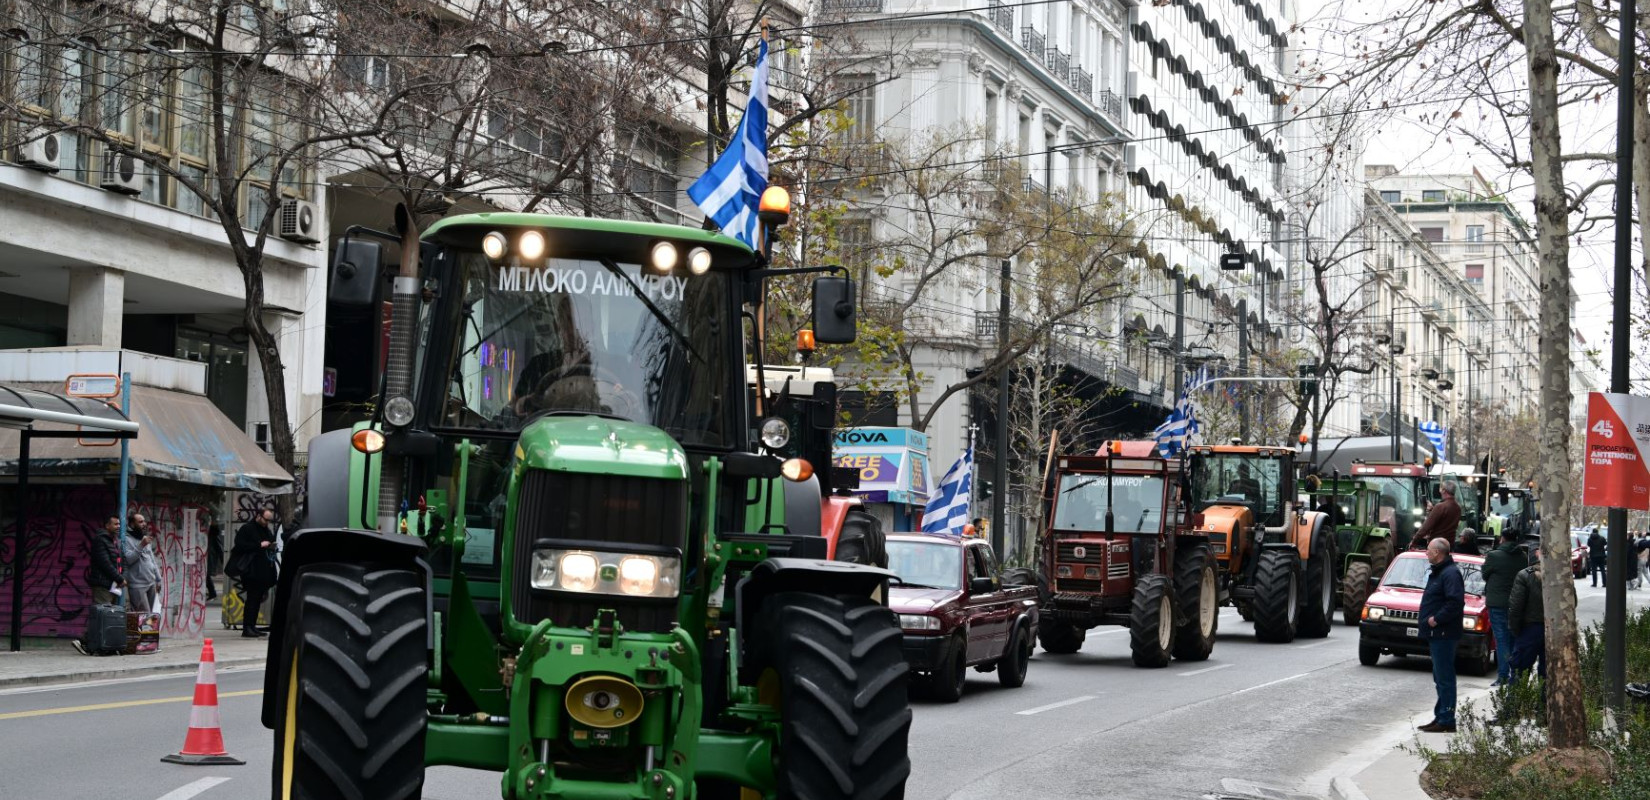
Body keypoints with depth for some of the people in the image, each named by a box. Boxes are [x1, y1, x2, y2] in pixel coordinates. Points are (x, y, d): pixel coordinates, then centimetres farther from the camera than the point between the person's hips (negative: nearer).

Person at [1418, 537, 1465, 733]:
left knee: (1444, 678, -10)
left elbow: (1456, 603, -26)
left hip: (1444, 635, -11)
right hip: (1437, 635, 11)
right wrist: (1431, 619, 14)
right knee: (1440, 678, 14)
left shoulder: (1450, 573, -15)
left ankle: (1446, 720, -9)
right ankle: (1441, 717, 20)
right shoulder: (1439, 571, 19)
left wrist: (1436, 619, -21)